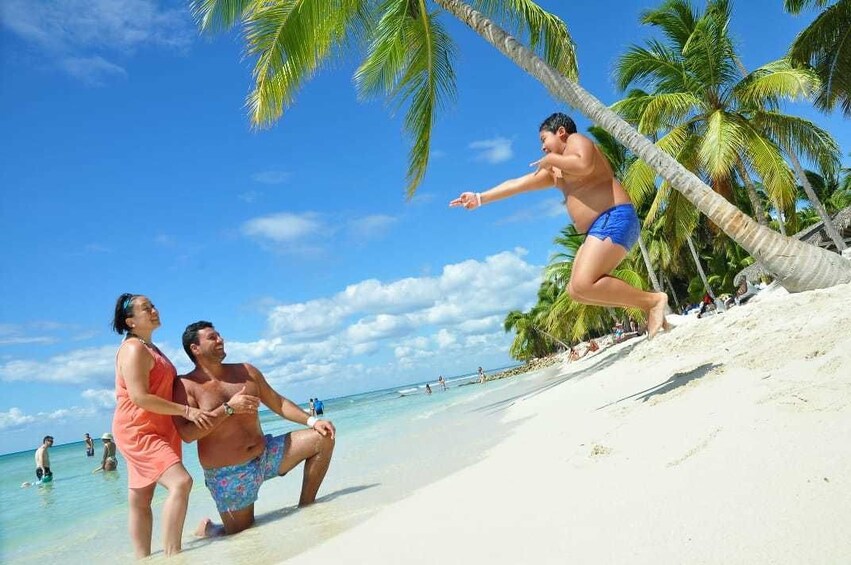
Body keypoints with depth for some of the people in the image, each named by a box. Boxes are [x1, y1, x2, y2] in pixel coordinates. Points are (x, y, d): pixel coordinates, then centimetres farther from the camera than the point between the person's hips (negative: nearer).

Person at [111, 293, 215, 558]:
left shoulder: (149, 348, 16)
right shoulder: (134, 349, -15)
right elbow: (140, 398, -24)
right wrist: (186, 411, -23)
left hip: (154, 432, 10)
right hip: (137, 432, -10)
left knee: (140, 501, 13)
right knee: (180, 481, -24)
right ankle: (172, 556, -22)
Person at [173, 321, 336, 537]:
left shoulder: (246, 371, 6)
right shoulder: (185, 385, -10)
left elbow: (278, 403, 9)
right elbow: (186, 434, -21)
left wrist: (312, 421, -4)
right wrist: (228, 408, -22)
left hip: (265, 454, 5)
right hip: (228, 474, -5)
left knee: (323, 438, -4)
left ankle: (305, 508, 6)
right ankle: (207, 529, 35)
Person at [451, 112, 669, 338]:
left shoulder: (576, 140, 2)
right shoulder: (555, 170, 25)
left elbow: (585, 165, -22)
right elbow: (519, 183, 26)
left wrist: (551, 159, -6)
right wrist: (480, 198, 27)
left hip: (614, 220, -10)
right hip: (599, 228, 10)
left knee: (583, 285, -24)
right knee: (577, 290, 2)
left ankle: (654, 300, -12)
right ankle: (648, 305, 1)